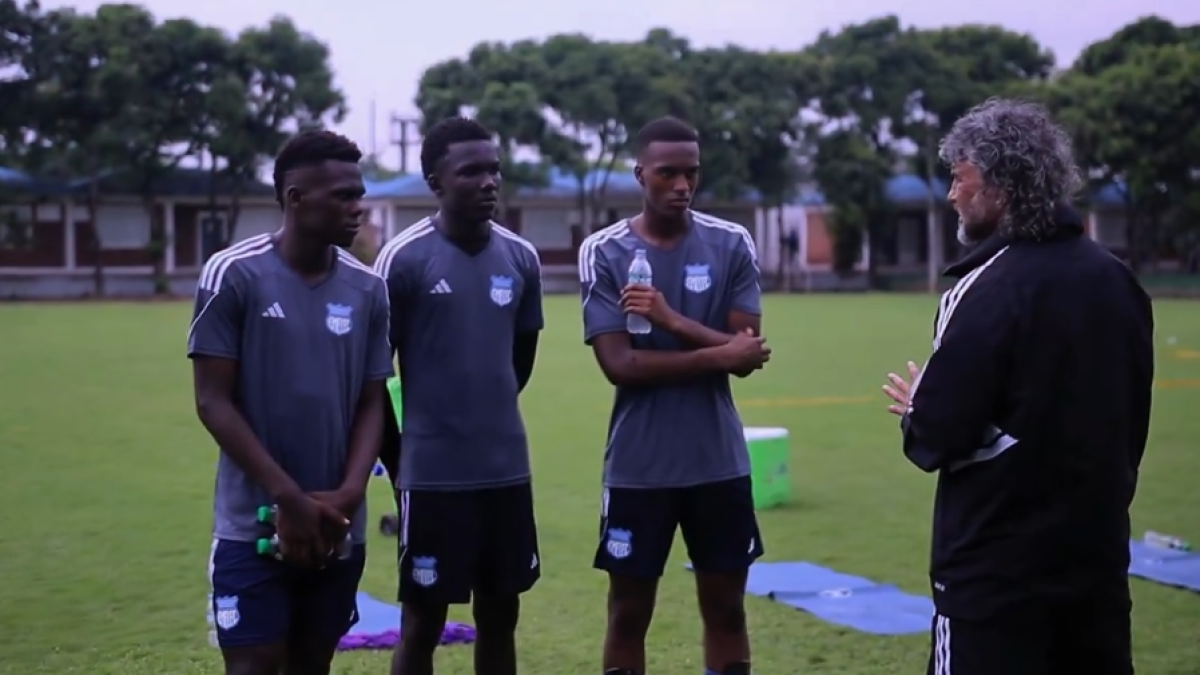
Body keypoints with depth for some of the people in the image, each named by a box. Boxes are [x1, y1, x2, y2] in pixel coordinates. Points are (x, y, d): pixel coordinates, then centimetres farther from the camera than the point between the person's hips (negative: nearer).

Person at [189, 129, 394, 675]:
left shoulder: (367, 289, 4)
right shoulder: (233, 275, -8)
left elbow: (371, 403, 7)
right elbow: (213, 401, -8)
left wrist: (347, 495, -9)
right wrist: (289, 497, -13)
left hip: (338, 526, 4)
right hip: (254, 525, -4)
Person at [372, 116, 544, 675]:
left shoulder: (521, 258, 4)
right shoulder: (404, 259, -11)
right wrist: (401, 460, 3)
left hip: (507, 470, 5)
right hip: (433, 475, -5)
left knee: (500, 615, 13)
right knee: (422, 621, 3)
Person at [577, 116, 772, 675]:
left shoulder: (733, 245, 0)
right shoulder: (603, 252, -4)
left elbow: (746, 354, -7)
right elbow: (620, 365, -12)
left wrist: (671, 320, -18)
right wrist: (716, 355, -14)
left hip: (719, 462, 2)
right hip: (637, 466, -1)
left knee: (725, 608, 11)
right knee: (628, 613, 8)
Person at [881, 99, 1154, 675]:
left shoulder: (989, 290, -18)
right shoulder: (1117, 280, 5)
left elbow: (937, 440, -17)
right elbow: (1130, 418, 13)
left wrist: (914, 411, 4)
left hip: (997, 570, -7)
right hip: (1097, 553, 7)